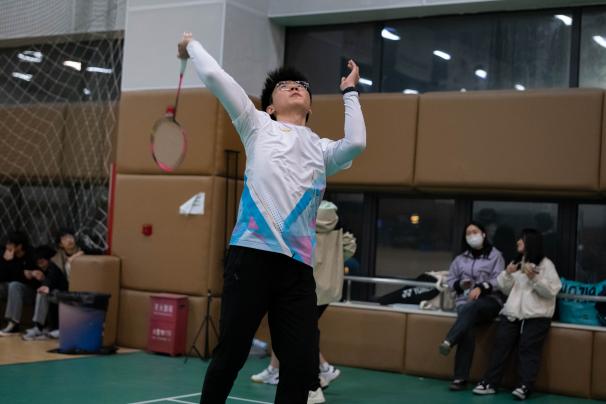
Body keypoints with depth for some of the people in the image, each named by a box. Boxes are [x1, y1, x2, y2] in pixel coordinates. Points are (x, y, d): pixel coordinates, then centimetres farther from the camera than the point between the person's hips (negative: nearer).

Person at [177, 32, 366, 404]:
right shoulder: (258, 126, 16)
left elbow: (356, 143, 2)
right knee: (231, 355, -2)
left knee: (303, 365, -2)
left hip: (298, 266, 3)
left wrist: (350, 92, 14)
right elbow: (214, 76, 11)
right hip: (252, 255, -3)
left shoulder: (322, 149, 23)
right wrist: (192, 46, 26)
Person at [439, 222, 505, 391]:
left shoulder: (495, 255, 5)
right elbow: (450, 281, 18)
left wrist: (481, 287, -20)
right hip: (465, 301, 2)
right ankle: (460, 377, -27)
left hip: (489, 300, -2)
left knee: (472, 308, -39)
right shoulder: (460, 259, 16)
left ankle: (449, 341, -54)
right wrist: (460, 284, -4)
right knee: (467, 329, -25)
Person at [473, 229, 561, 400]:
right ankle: (490, 382, -2)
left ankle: (525, 386, -14)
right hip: (512, 313, 6)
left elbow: (551, 291, -9)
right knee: (500, 346, -3)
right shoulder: (518, 263, 21)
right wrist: (508, 274, 0)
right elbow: (506, 290, 18)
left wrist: (534, 277, -19)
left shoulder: (546, 264, 1)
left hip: (536, 316, -6)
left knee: (528, 349, -12)